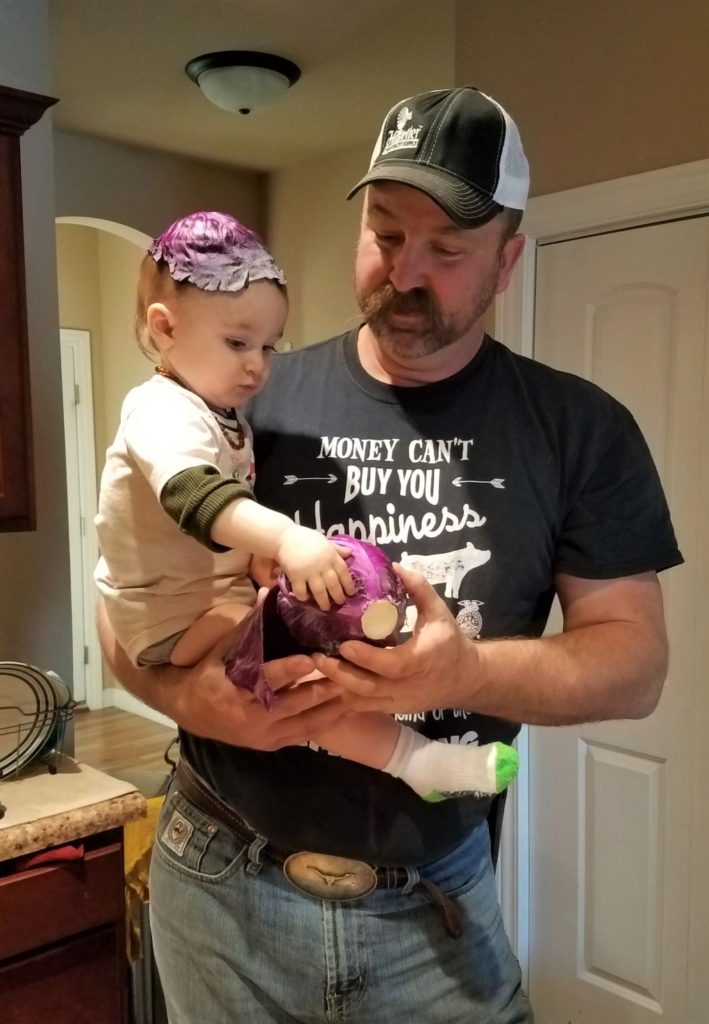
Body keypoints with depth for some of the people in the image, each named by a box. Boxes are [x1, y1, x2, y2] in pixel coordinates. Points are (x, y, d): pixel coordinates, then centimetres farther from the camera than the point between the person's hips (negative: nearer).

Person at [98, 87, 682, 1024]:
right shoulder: (251, 401, -5)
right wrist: (189, 693, -21)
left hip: (436, 903, 0)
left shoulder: (579, 429, -5)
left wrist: (469, 671, -25)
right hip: (224, 886, 1)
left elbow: (636, 661, -6)